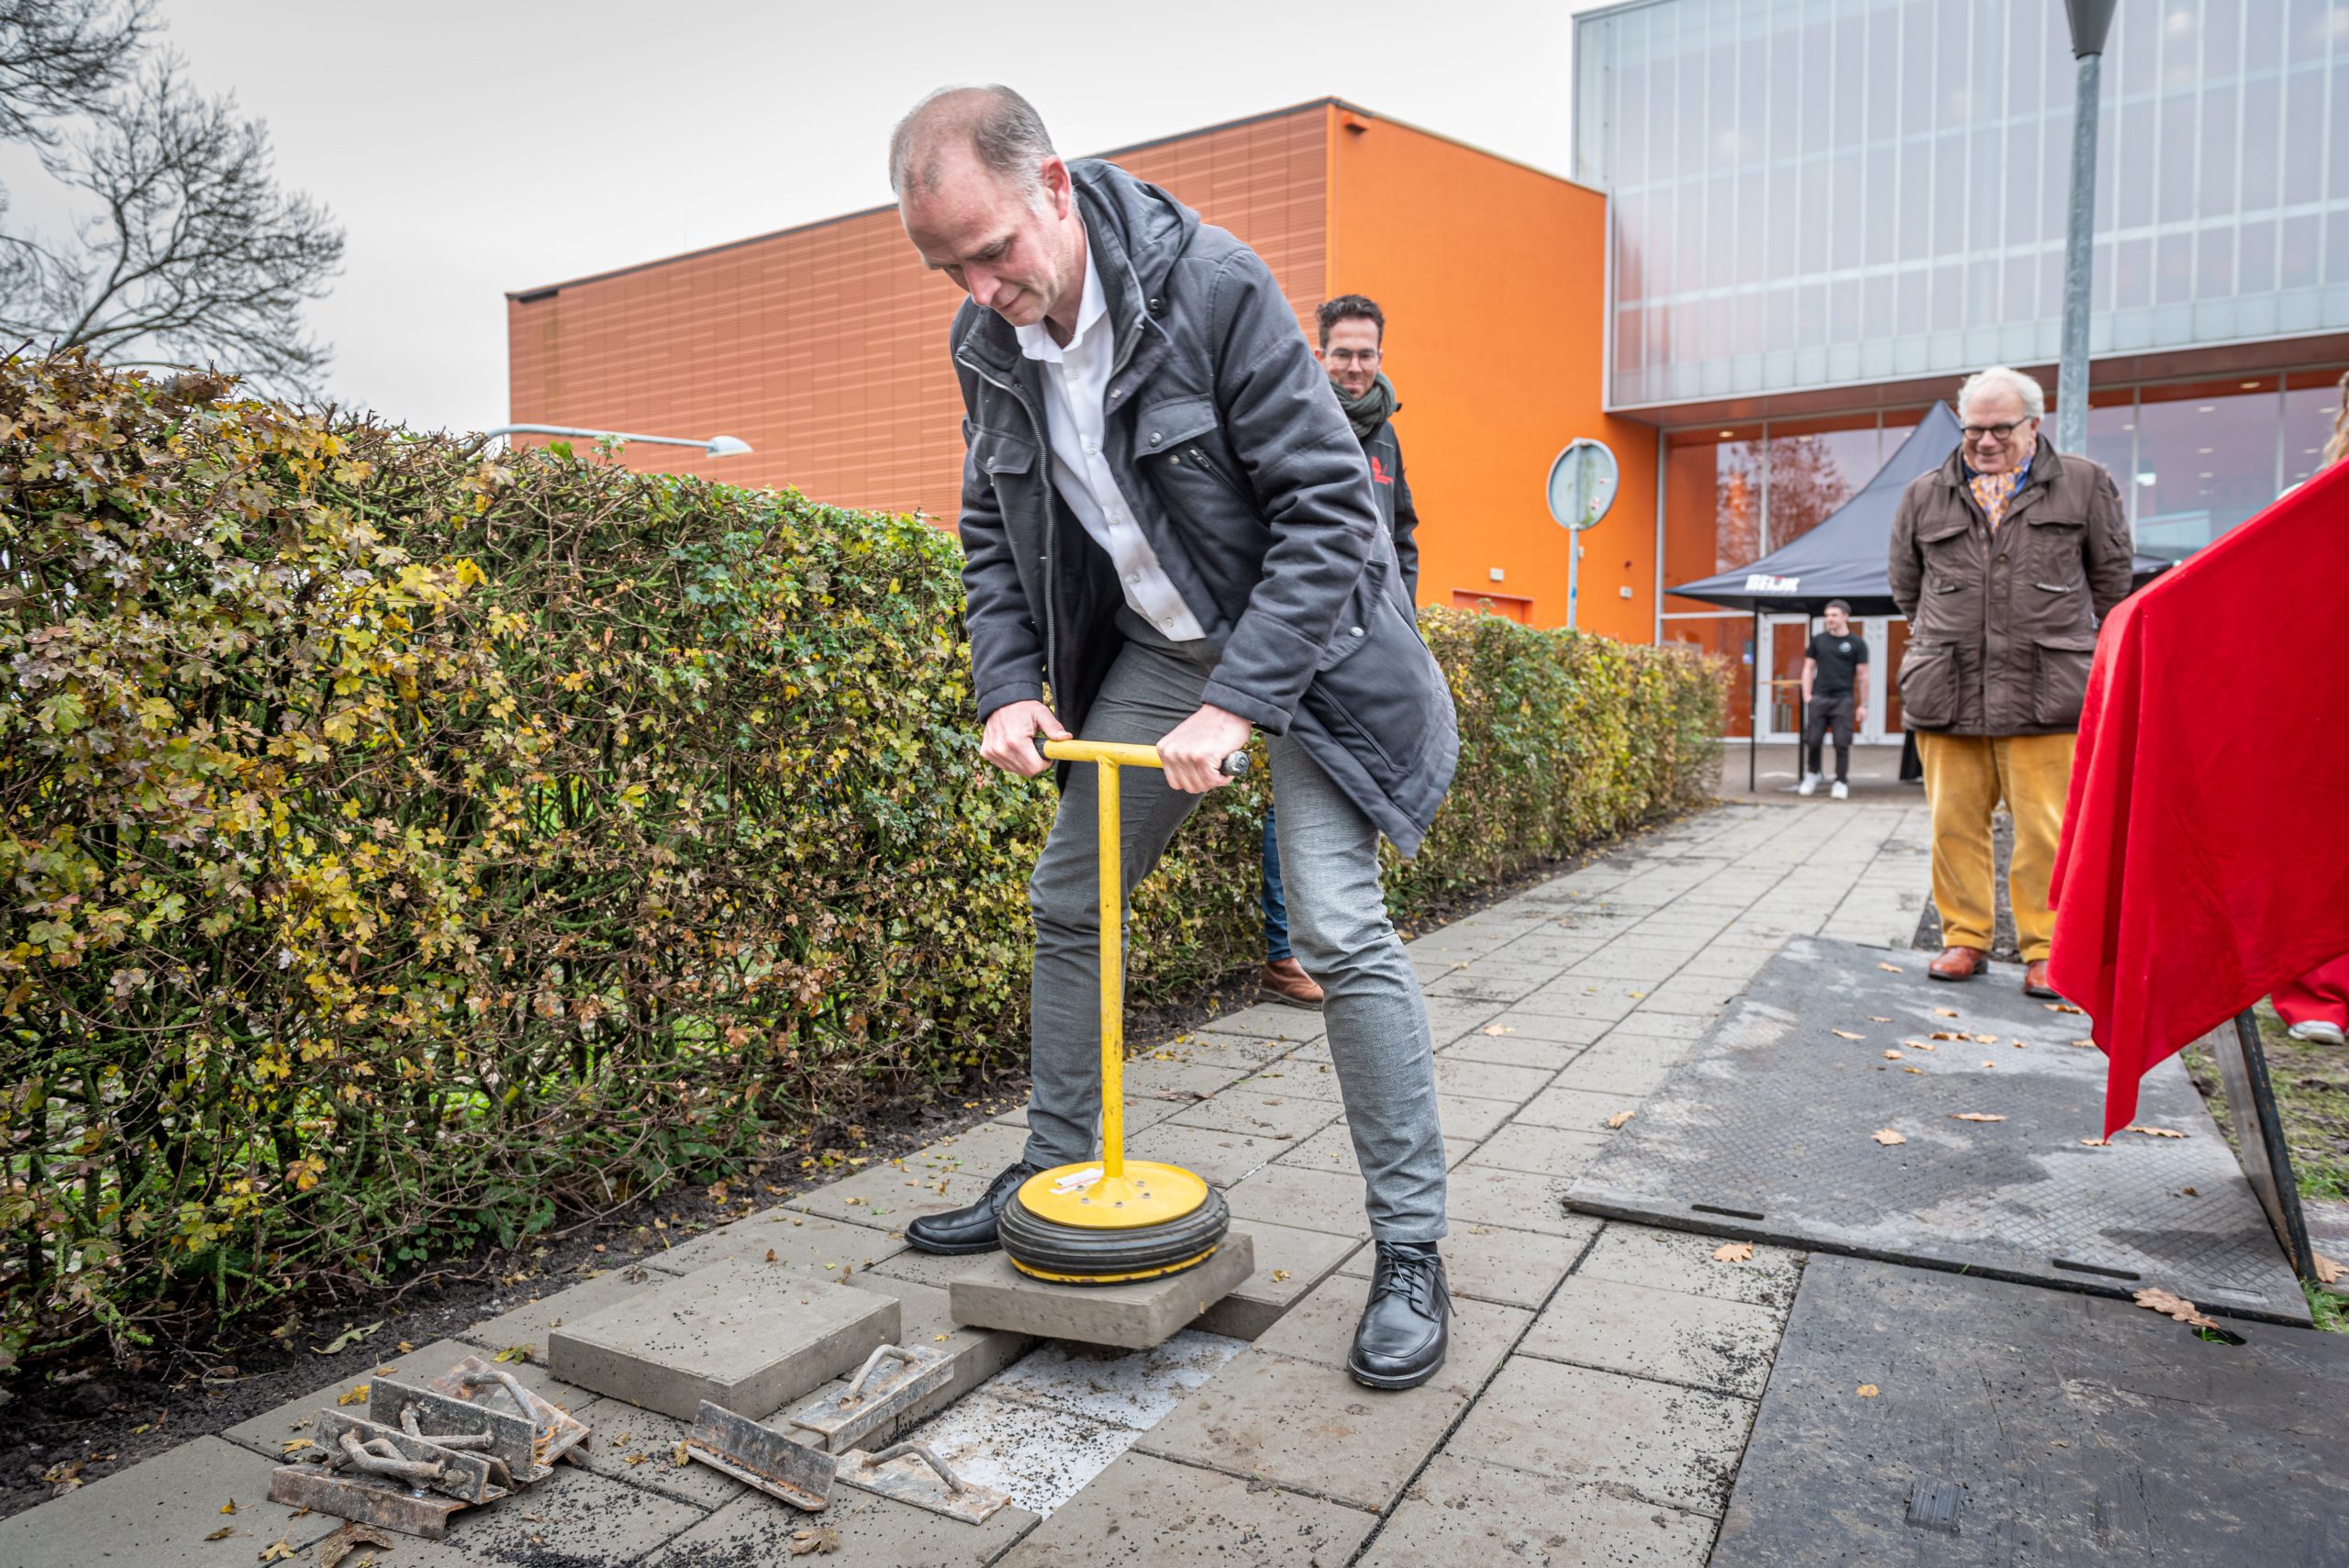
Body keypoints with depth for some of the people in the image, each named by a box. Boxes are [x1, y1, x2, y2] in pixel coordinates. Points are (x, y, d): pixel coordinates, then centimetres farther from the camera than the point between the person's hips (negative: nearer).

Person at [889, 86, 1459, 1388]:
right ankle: (1056, 1173, 27)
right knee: (1068, 900, 8)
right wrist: (1008, 685, -7)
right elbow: (992, 532, 8)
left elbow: (1328, 509, -23)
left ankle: (1410, 1253, 1)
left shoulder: (1214, 285, -23)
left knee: (1338, 928, -14)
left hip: (1295, 634, -6)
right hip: (1149, 642, 6)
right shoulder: (987, 340, -3)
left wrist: (1235, 707, -28)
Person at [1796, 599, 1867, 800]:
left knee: (1842, 743, -3)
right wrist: (1807, 696, 1)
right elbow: (1808, 668, 13)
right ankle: (1812, 774, 23)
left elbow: (1862, 675, 5)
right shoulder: (1818, 640, 10)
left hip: (1843, 700, -2)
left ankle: (1841, 782, 5)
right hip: (1819, 698, 2)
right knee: (1812, 740, 2)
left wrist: (1863, 705, 1)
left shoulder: (1856, 643, 4)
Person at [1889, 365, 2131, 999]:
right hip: (1946, 694, 2)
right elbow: (1906, 585, 23)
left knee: (2045, 829, -1)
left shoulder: (2084, 483, 9)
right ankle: (1964, 939, 16)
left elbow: (2111, 575, 17)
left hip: (2044, 691, -1)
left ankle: (2044, 949, 11)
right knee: (1954, 824, 4)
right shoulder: (1924, 495, 12)